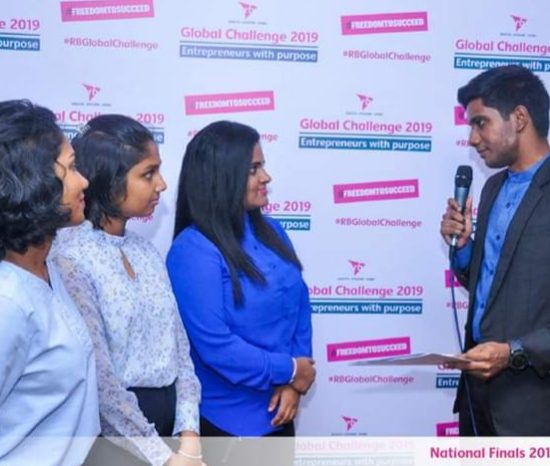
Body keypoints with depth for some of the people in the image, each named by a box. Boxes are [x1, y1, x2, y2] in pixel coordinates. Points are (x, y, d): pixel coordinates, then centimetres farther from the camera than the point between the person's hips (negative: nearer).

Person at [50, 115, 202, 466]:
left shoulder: (145, 250, 6)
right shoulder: (71, 258, -17)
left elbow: (178, 343, 5)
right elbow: (100, 375, -19)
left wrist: (188, 432, -6)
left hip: (170, 413, 7)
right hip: (117, 432, -7)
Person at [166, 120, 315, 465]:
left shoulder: (271, 231, 4)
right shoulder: (194, 250, -18)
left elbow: (300, 306, 5)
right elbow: (215, 346, -22)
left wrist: (294, 384, -8)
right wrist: (290, 371, -12)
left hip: (279, 411, 7)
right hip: (228, 419, -7)